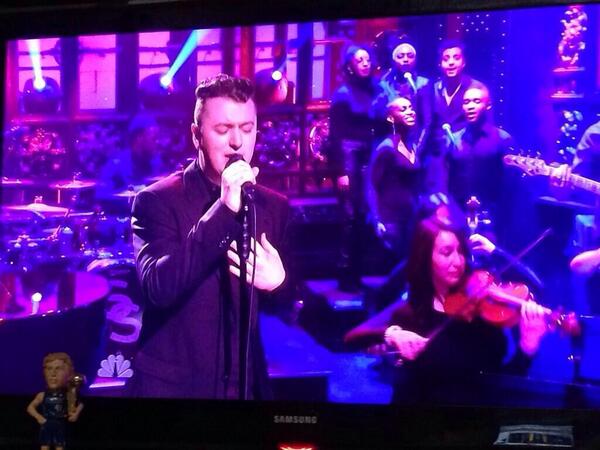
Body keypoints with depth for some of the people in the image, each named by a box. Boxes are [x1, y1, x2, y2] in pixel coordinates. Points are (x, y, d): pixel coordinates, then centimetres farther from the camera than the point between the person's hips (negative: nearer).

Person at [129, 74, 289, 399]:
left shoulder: (275, 207, 4)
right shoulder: (157, 201, -7)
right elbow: (159, 287, -23)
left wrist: (278, 283, -14)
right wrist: (224, 209, -26)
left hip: (247, 385, 4)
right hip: (171, 385, -3)